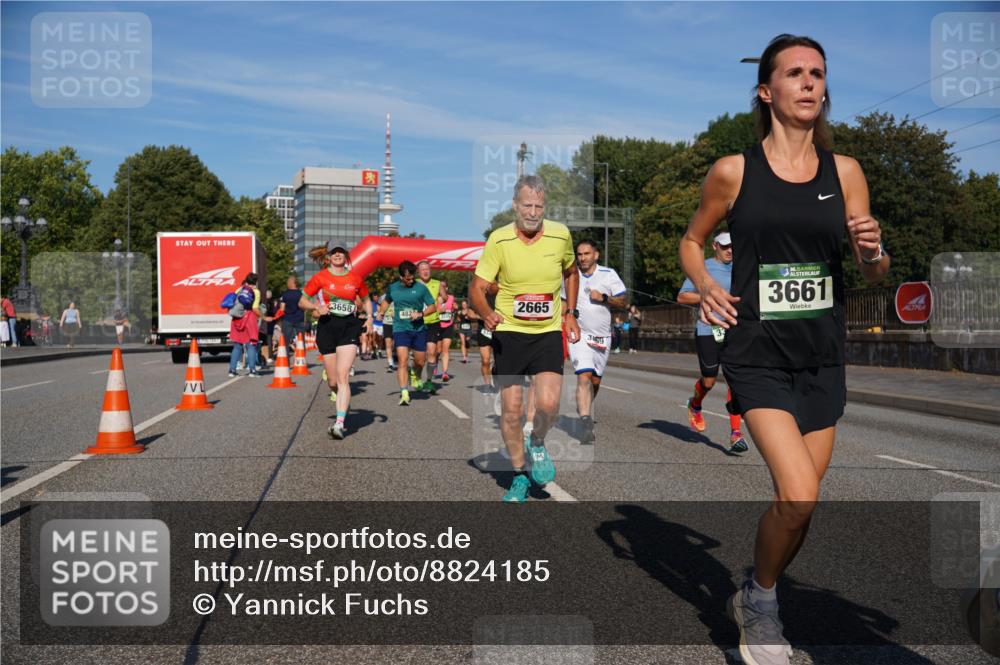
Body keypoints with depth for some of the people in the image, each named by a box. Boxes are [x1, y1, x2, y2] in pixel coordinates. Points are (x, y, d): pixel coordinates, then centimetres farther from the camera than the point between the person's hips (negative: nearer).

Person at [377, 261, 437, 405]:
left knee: (420, 361, 10)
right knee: (402, 361, -16)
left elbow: (433, 306, 1)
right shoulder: (392, 288, 5)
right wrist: (381, 312, 9)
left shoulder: (421, 288, -1)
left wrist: (421, 314, -15)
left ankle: (416, 377, 45)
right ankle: (404, 393, -17)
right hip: (400, 329, 0)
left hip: (419, 329, 1)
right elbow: (387, 301, 26)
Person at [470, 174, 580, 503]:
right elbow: (477, 287, -8)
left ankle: (537, 444, 17)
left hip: (548, 332, 1)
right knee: (511, 410, 1)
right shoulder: (499, 239, -9)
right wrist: (486, 313, -28)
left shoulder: (560, 235, -3)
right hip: (508, 332, -1)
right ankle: (520, 476, 23)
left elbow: (571, 272, 18)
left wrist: (571, 314, 13)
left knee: (548, 403, -17)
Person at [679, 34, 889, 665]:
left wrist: (873, 250, -16)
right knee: (799, 497, -18)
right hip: (758, 354, -4)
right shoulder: (733, 171, -4)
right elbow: (693, 241, 10)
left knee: (799, 501, 10)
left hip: (823, 358, 4)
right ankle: (762, 601, 11)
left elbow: (876, 275, 7)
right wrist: (706, 287, -9)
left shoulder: (844, 171, 3)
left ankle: (753, 600, 36)